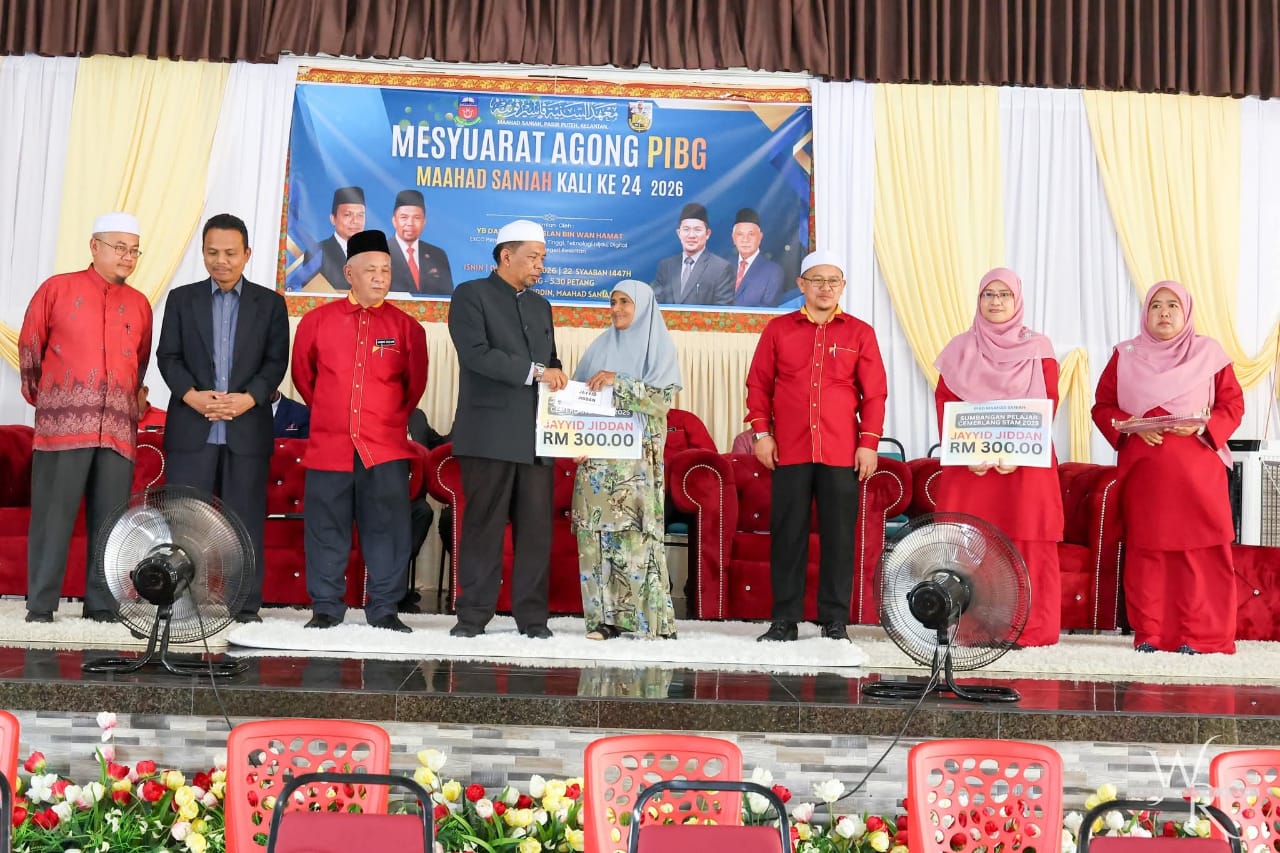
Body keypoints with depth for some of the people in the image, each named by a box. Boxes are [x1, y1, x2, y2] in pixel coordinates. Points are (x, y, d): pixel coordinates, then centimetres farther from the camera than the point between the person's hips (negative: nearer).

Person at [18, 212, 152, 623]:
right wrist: (40, 396, 16)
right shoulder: (58, 288, 4)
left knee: (110, 519, 3)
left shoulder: (139, 304, 13)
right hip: (64, 422, -3)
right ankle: (40, 603, 7)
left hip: (119, 428, 3)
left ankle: (102, 603, 11)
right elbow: (30, 345, 11)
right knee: (53, 513, 0)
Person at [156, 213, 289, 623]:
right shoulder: (182, 298, 12)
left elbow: (276, 361, 3)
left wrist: (249, 398, -13)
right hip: (191, 427, 1)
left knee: (245, 518, 1)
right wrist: (191, 395, -12)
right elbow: (168, 356, 5)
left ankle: (246, 604, 7)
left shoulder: (270, 303, 10)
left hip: (248, 427, -1)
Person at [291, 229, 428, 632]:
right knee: (326, 527, 5)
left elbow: (415, 384, 13)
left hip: (387, 447, 0)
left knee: (387, 527, 1)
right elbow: (302, 375, 16)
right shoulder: (316, 320, 4)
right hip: (328, 445, 1)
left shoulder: (406, 326, 3)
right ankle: (326, 607, 16)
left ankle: (384, 609, 11)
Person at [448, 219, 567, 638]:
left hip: (535, 432, 5)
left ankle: (532, 615, 8)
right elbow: (476, 353, -13)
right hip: (490, 432, -5)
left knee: (536, 526, 2)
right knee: (483, 525, -1)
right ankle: (473, 613, 8)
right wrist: (534, 371, -16)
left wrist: (556, 377, 2)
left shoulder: (541, 306, 22)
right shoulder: (471, 294, 1)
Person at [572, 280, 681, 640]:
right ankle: (604, 616, 1)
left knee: (637, 531, -9)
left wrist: (618, 383, -17)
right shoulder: (600, 347, 17)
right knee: (596, 531, -2)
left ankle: (649, 618, -5)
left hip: (638, 454, -4)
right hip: (597, 452, 4)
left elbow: (663, 396, -8)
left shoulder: (658, 346, 5)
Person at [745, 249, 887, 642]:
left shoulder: (860, 333, 7)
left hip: (842, 454, 0)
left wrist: (869, 442, -2)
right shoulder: (778, 329, 9)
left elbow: (874, 393, 5)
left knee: (839, 536, 2)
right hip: (789, 451, 1)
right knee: (787, 534, 3)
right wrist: (761, 432, 0)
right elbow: (758, 384, 9)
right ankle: (784, 619, 11)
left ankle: (835, 621, 11)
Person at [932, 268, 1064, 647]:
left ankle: (1025, 627, 3)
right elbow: (944, 402, 4)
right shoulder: (960, 348, 11)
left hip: (1025, 462, -1)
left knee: (1025, 543, -3)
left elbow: (1048, 405, -1)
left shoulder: (1038, 349, 7)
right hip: (968, 462, 1)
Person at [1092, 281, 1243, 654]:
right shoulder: (1125, 355, 8)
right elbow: (1102, 406, 7)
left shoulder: (1210, 352, 7)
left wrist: (1203, 427, -12)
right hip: (1143, 468, 1)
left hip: (1198, 469, 0)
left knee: (1201, 549, -3)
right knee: (1145, 548, 1)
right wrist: (1132, 428, -11)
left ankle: (1198, 635, 4)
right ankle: (1148, 633, 8)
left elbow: (1233, 404, 6)